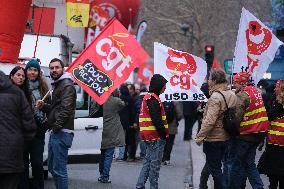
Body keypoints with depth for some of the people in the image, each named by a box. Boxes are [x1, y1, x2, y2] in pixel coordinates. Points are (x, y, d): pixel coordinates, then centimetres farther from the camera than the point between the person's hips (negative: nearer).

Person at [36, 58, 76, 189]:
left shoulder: (67, 85, -10)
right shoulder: (57, 85, 22)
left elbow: (65, 108, -20)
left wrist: (56, 126, -17)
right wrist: (44, 106, 9)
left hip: (62, 133, -11)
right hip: (55, 133, 11)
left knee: (59, 169, -10)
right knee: (52, 167, 15)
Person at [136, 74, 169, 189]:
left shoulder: (148, 97, 17)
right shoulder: (153, 99, -16)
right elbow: (157, 120, -22)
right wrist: (164, 134, -16)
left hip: (149, 136, 10)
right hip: (156, 136, -10)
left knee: (148, 161, 14)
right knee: (155, 163, -3)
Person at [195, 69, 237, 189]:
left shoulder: (215, 97, -21)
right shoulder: (232, 95, 6)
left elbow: (209, 121, -26)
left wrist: (200, 137, -19)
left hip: (213, 139, -8)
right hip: (227, 137, 8)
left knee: (214, 169, 1)